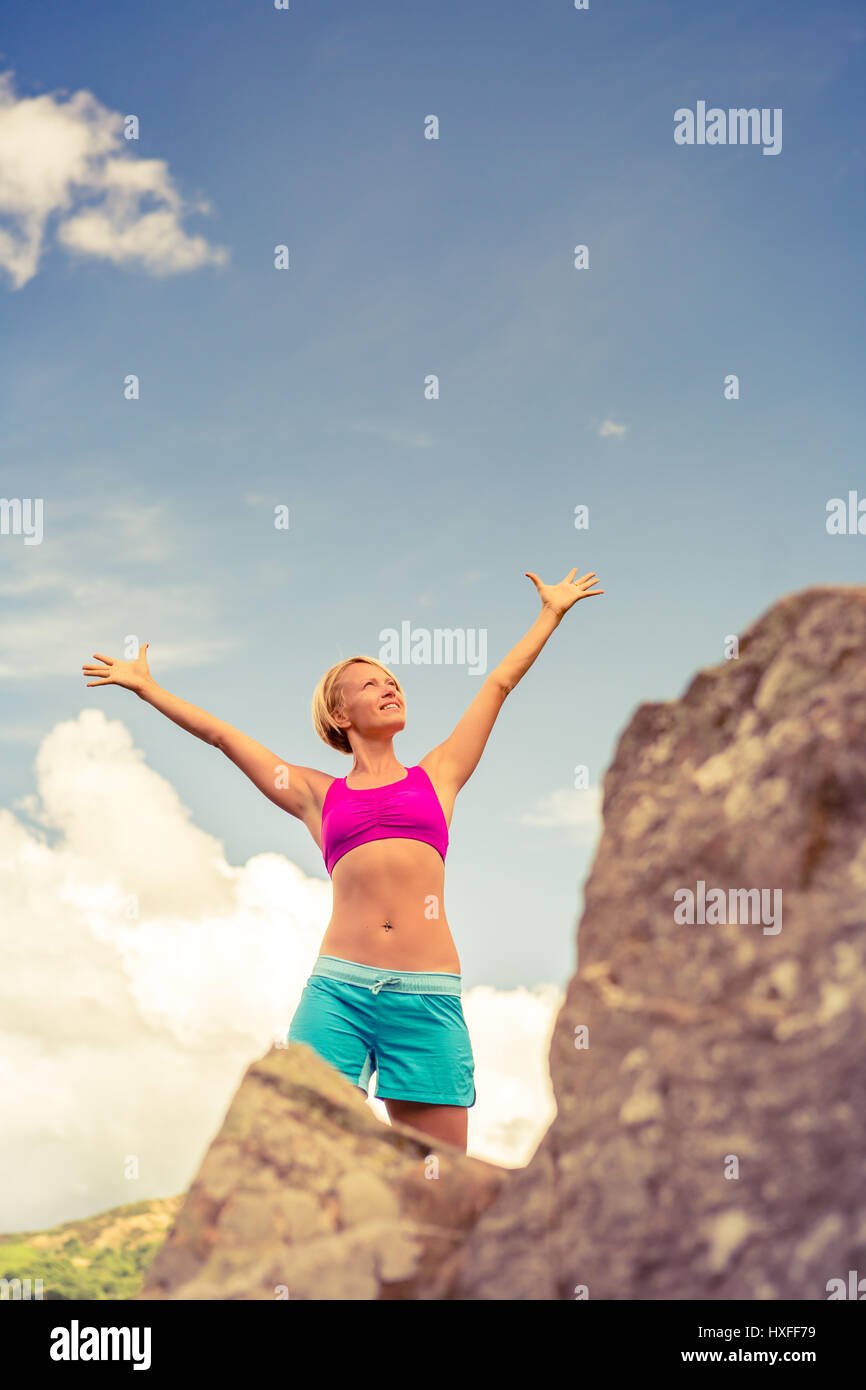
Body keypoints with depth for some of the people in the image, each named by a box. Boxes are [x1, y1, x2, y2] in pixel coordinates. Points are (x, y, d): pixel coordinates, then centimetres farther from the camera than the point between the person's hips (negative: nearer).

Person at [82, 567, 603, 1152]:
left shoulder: (437, 775, 18)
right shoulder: (318, 795, 18)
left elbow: (500, 683, 26)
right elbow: (222, 734, 24)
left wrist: (553, 611, 34)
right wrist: (146, 687, 29)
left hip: (428, 996, 0)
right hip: (339, 987, 0)